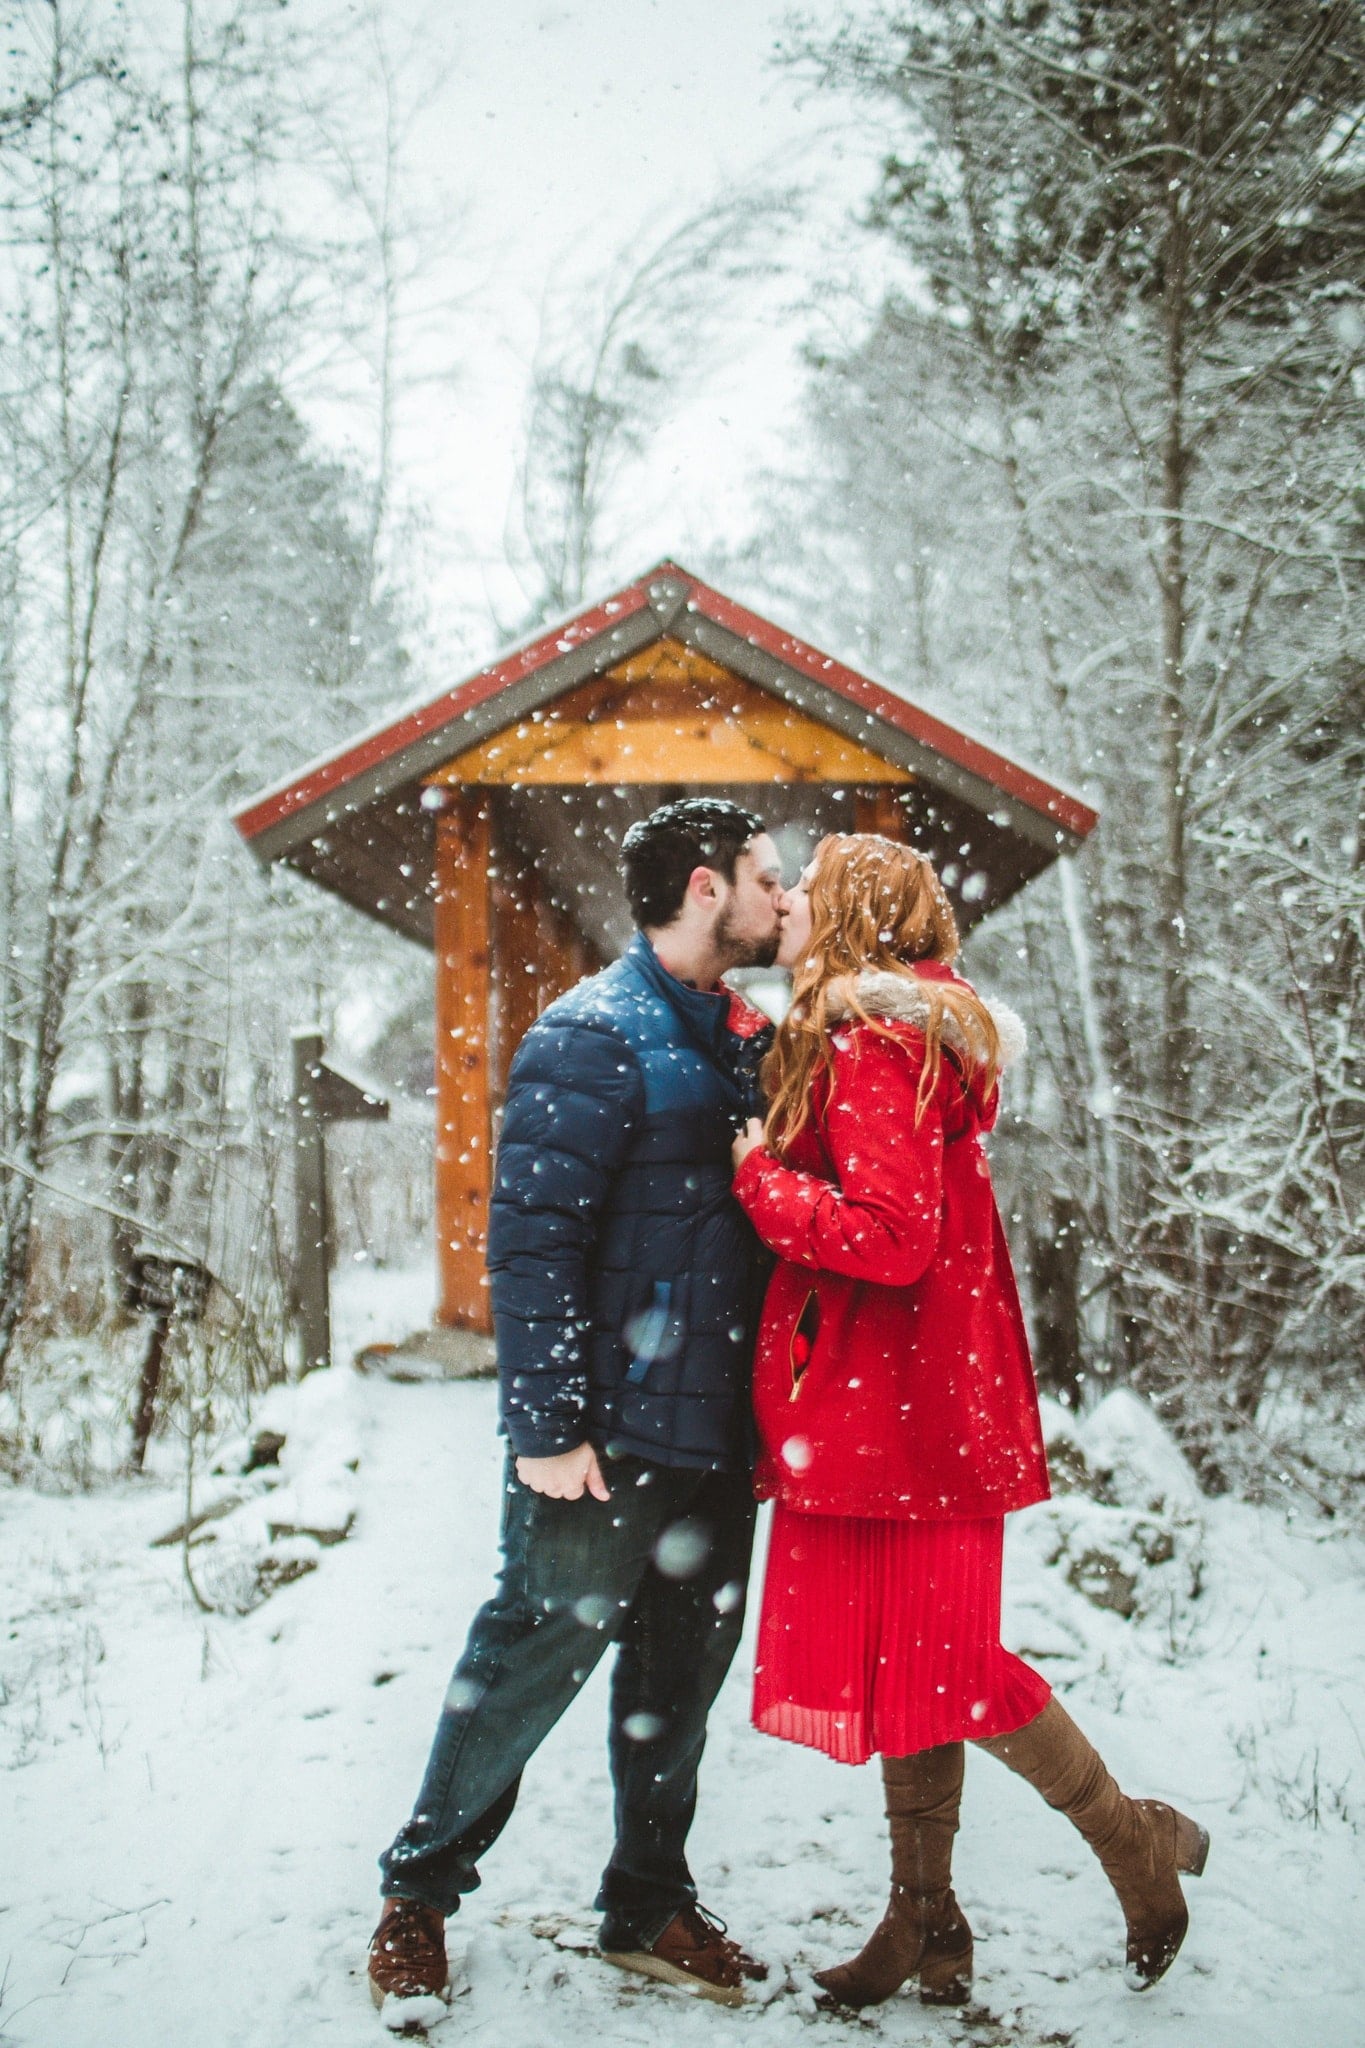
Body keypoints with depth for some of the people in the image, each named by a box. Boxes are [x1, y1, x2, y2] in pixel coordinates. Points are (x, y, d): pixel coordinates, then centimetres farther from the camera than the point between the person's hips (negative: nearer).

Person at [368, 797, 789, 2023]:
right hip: (613, 1429, -7)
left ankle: (651, 1907, 29)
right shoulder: (595, 1036, -13)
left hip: (717, 1427, 8)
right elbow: (532, 1236, -17)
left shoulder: (745, 1040, 13)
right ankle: (421, 1889, 22)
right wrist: (549, 1425, -20)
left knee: (682, 1671, 14)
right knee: (537, 1655, 3)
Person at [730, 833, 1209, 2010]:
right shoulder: (903, 1030, 15)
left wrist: (758, 1176, -12)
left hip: (904, 1398, -10)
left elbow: (893, 1235, -24)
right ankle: (927, 1931, 21)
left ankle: (1140, 1842, 14)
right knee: (906, 1657, 13)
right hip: (897, 1395, 10)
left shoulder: (872, 1040, -16)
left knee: (939, 1662, -2)